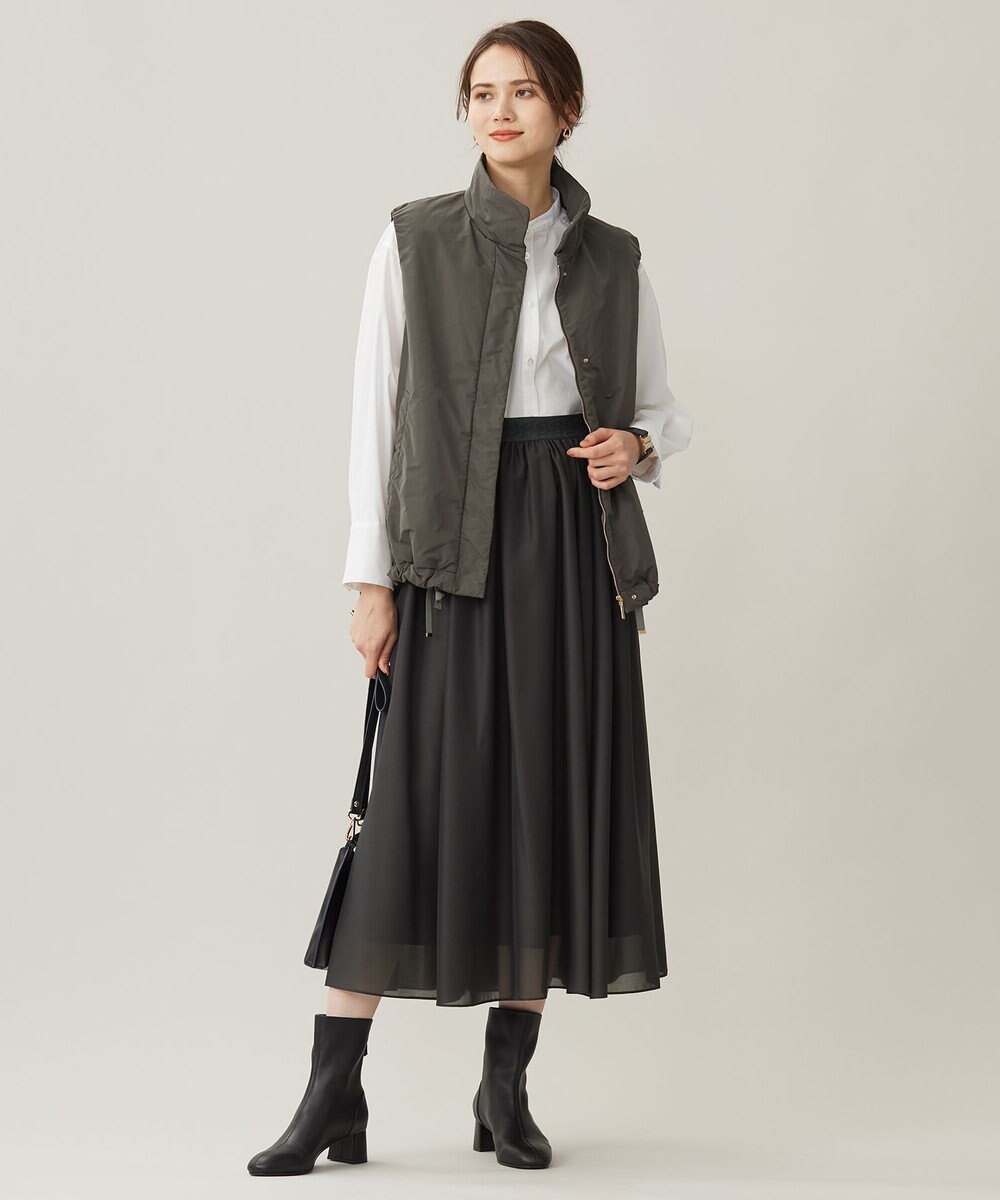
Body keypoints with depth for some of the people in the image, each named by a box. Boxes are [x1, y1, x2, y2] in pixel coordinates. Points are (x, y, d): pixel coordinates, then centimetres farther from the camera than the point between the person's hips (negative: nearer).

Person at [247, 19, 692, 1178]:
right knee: (418, 804, -6)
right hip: (457, 547, -3)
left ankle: (507, 1084, 15)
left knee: (555, 801, 3)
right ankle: (334, 1093, 1)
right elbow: (375, 413, -1)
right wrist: (370, 578, -6)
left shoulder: (614, 259, 9)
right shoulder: (416, 239, 2)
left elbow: (665, 407, 17)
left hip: (577, 552, 3)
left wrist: (636, 445, -7)